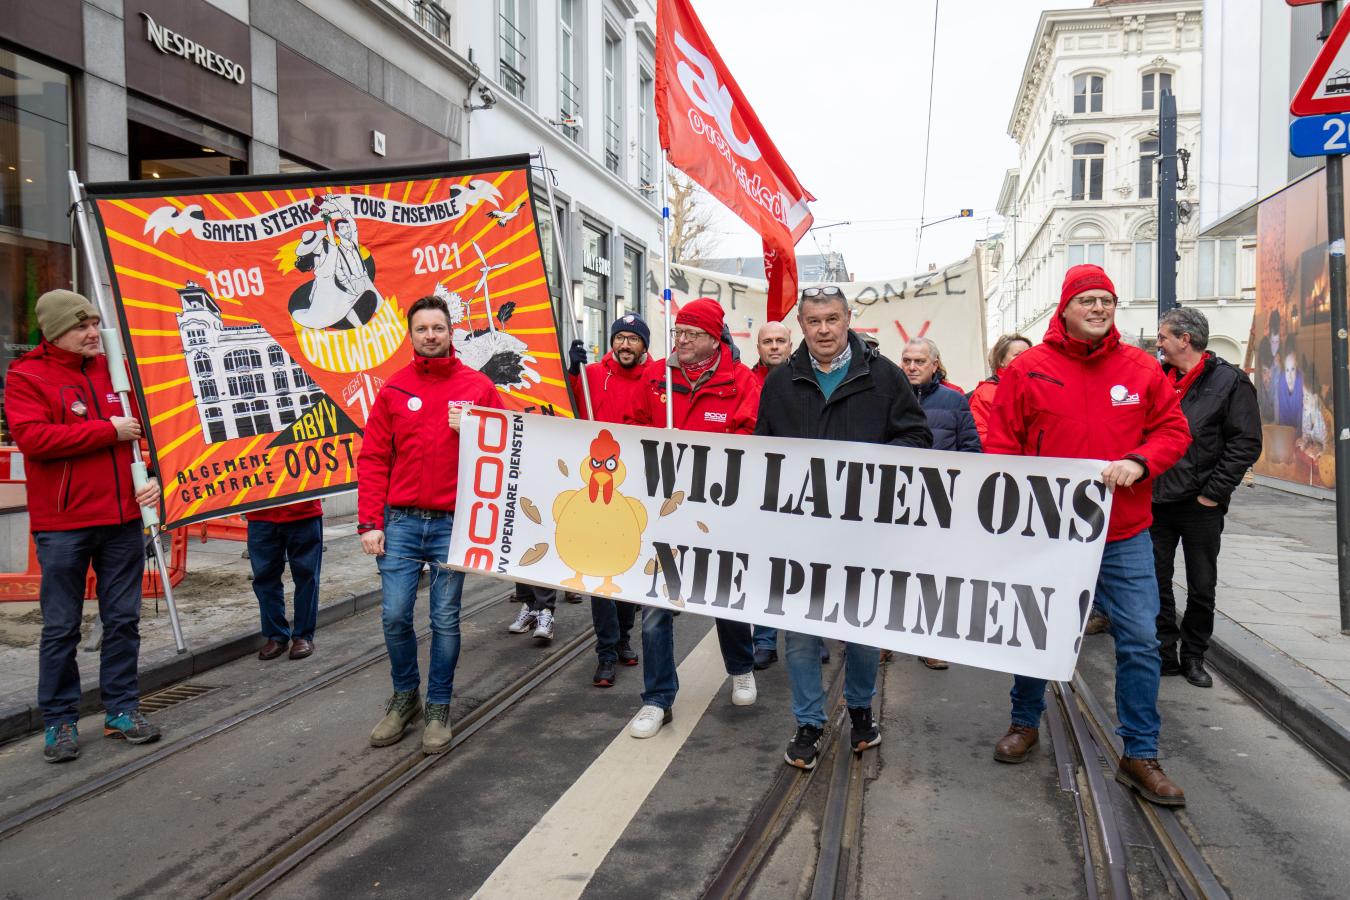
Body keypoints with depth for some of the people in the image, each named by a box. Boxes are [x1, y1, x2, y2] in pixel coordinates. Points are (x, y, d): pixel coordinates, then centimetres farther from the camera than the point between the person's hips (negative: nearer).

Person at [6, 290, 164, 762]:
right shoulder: (26, 376, -4)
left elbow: (145, 427, 16)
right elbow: (31, 437, -18)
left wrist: (153, 476, 0)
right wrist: (109, 430, -17)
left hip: (122, 518, 4)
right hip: (62, 524, -4)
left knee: (123, 620, 10)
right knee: (61, 628, 5)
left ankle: (121, 710, 22)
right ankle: (59, 721, 18)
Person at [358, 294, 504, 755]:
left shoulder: (478, 387, 4)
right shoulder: (394, 389, 6)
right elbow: (373, 460, 3)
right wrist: (369, 523, -4)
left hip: (453, 523, -1)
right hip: (400, 522, 1)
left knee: (445, 619, 5)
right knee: (394, 615, 1)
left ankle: (438, 708, 21)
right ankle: (405, 695, 25)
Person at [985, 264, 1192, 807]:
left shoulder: (1141, 369, 2)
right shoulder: (1028, 369, -4)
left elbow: (1173, 430, 5)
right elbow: (1000, 445, -2)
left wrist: (1138, 462, -14)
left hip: (1125, 534, 1)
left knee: (1140, 640, 1)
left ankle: (1140, 756, 16)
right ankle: (1025, 722, 36)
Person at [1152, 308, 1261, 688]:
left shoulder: (1230, 381, -6)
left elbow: (1247, 443, -10)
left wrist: (1214, 492, -13)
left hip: (1200, 505, -4)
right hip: (1155, 501, 4)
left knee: (1202, 588, 9)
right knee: (1156, 584, 7)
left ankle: (1193, 657, 23)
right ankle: (1165, 653, 19)